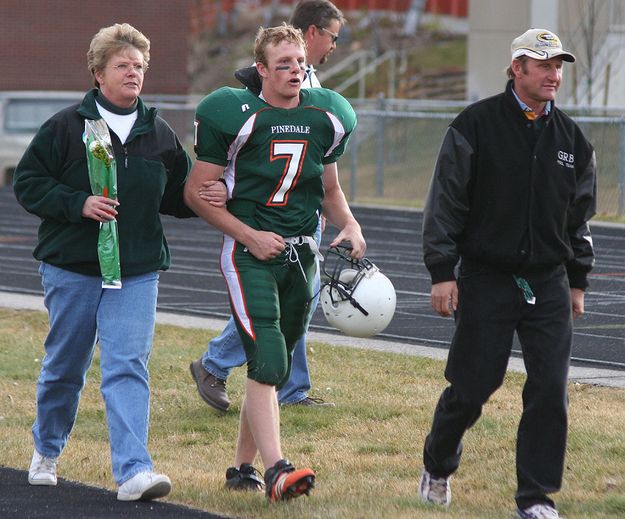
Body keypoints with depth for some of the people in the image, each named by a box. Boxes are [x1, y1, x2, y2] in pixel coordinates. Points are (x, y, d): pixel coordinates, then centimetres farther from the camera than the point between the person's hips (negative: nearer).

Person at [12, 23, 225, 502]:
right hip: (71, 267, -1)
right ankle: (47, 452, 35)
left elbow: (179, 196, 18)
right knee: (64, 367, 11)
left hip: (137, 271, 1)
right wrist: (78, 204, -17)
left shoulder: (160, 134, 8)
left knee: (128, 367, -11)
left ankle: (134, 471, -19)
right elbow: (27, 182, -3)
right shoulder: (66, 127, -4)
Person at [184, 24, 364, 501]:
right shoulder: (236, 117, -10)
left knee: (273, 370, 10)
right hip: (250, 254, -6)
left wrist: (350, 226, 2)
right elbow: (196, 193, -6)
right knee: (267, 364, -18)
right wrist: (250, 236, -12)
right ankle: (276, 470, -25)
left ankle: (242, 467, 22)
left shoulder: (325, 118, 7)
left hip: (301, 254, 6)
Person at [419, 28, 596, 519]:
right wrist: (442, 272, -8)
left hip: (548, 284, 3)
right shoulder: (476, 125, -5)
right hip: (486, 280, -3)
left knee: (550, 390, -6)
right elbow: (445, 202, -4)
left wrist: (578, 281, 17)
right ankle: (437, 467, 28)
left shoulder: (571, 137, 9)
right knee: (472, 385, 1)